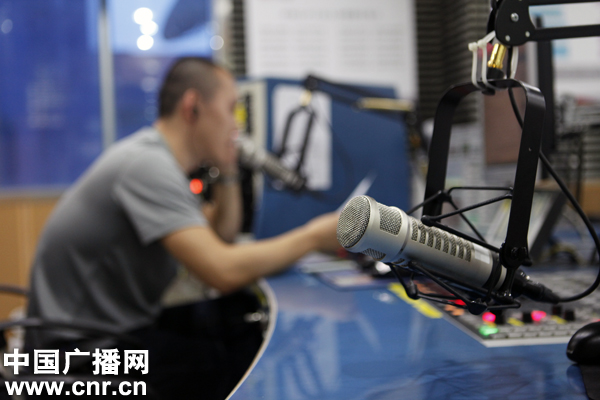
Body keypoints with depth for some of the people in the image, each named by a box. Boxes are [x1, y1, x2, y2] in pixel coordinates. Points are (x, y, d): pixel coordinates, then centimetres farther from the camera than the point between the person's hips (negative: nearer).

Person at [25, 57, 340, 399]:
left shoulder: (158, 157, 8)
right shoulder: (147, 165, -23)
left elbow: (220, 236, 17)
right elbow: (224, 272, -31)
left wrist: (228, 170, 3)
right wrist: (314, 236, -19)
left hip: (121, 328, 9)